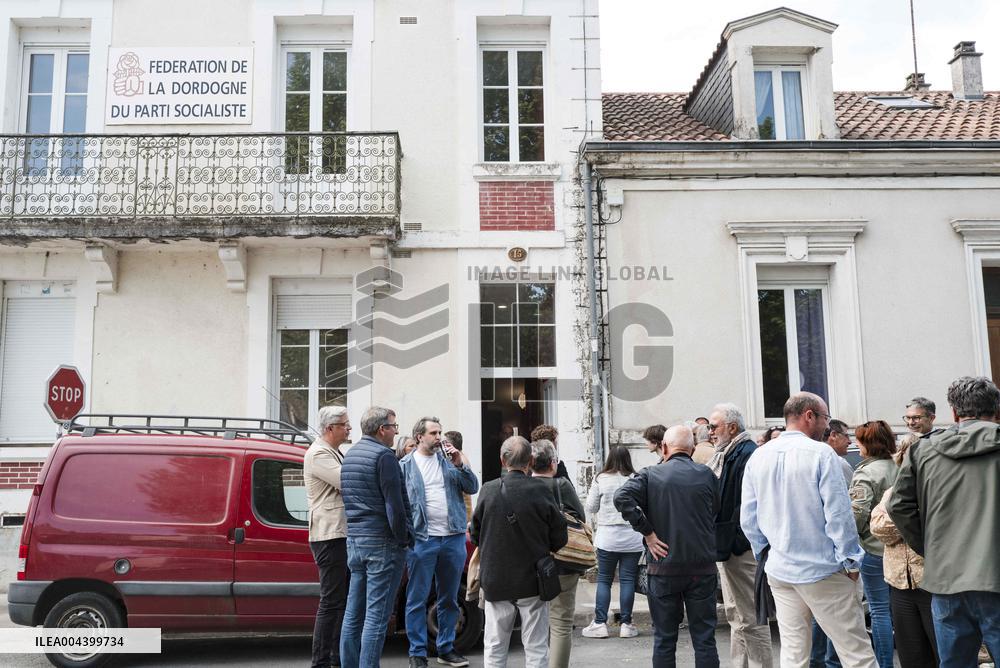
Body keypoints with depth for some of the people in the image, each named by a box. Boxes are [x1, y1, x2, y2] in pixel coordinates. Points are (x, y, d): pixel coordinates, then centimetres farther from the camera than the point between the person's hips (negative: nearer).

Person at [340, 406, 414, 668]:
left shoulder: (349, 455, 15)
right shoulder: (383, 455, -14)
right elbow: (394, 504, -18)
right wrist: (404, 537, -8)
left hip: (354, 540, 9)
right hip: (382, 542, -9)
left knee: (354, 613, 14)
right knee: (376, 615, -4)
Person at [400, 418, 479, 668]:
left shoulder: (449, 459, 10)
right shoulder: (405, 466, 0)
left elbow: (472, 488, 7)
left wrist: (459, 465, -8)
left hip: (454, 538, 4)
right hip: (422, 540, -4)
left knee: (449, 599, 13)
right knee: (417, 600, 1)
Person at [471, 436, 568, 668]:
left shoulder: (488, 491, -8)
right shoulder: (541, 490, -14)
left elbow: (475, 535, 1)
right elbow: (559, 537, -7)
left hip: (495, 581, 1)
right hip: (533, 580, -1)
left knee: (494, 648, 14)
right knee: (536, 648, 10)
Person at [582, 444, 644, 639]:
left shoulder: (601, 479, -6)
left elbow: (590, 508, 2)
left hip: (607, 537, -1)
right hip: (633, 538, 1)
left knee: (604, 579, 8)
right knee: (628, 580, 7)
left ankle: (600, 623, 8)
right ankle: (626, 623, 11)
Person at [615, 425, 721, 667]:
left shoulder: (650, 475, -5)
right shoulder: (706, 474, -1)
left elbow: (622, 498, -19)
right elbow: (717, 511, 6)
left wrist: (647, 532, -14)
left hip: (663, 566, -1)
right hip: (702, 567, 1)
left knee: (664, 638, 10)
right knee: (704, 636, 10)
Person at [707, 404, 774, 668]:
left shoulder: (747, 454, -16)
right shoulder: (724, 455, 15)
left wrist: (732, 543, -24)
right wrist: (720, 543, 14)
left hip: (741, 549, -11)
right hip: (727, 547, 11)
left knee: (750, 617, -3)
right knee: (735, 615, 18)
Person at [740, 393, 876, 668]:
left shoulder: (758, 457, 4)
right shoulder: (820, 454, -12)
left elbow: (748, 519, 7)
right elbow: (838, 514, -14)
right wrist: (850, 562, -4)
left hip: (780, 571, 5)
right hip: (823, 571, -5)